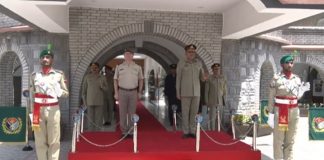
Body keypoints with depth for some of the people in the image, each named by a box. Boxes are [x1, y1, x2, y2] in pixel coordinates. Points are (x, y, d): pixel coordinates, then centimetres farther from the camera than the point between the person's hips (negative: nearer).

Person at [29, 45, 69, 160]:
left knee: (54, 140, 2)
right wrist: (33, 112, 4)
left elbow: (66, 93, 6)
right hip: (38, 110, 1)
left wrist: (57, 91, -14)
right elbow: (32, 96, 9)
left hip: (53, 109, -1)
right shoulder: (34, 75, 7)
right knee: (40, 141, 5)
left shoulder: (59, 74, 3)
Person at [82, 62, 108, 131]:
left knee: (98, 118, 3)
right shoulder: (87, 77, 2)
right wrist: (84, 101, 1)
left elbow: (106, 89, 5)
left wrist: (102, 86, -17)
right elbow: (84, 89, 5)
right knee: (90, 119, 1)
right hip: (90, 101, -1)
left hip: (99, 102, 1)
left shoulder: (102, 77, 3)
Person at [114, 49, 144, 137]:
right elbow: (115, 80, 7)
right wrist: (116, 93, 1)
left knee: (132, 112, 4)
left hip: (133, 92, 0)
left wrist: (139, 92, 6)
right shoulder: (119, 67, 5)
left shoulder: (137, 67, 6)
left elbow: (140, 80, 11)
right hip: (122, 91, 0)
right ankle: (124, 131, 10)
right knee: (122, 112, 2)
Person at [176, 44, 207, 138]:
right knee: (185, 112, 0)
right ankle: (186, 132, 8)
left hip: (196, 92, 3)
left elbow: (202, 76, 13)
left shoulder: (198, 63, 8)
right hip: (185, 92, -3)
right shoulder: (181, 63, 0)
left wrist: (204, 78, -11)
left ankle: (192, 131, 13)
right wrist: (178, 92, -1)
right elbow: (178, 78, 2)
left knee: (194, 112, 5)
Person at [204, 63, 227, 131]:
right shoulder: (209, 78, -3)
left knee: (220, 118, 6)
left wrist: (224, 100, 5)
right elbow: (206, 91, -1)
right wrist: (207, 102, -3)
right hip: (212, 102, -2)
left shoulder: (223, 78, 4)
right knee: (212, 118, -2)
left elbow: (225, 90, 9)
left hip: (221, 102, 3)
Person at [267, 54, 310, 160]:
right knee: (278, 139, 0)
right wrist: (270, 113, -5)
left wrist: (303, 90, -3)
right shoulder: (276, 78, -6)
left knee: (290, 139, 13)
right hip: (280, 110, -4)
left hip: (294, 111, 5)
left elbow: (297, 96, 13)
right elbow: (271, 97, -4)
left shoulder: (297, 79, 7)